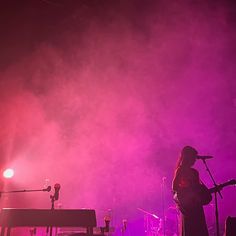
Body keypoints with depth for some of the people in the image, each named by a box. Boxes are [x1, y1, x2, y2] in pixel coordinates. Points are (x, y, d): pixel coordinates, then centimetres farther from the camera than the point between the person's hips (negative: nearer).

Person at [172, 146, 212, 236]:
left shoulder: (193, 171, 17)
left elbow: (197, 187, 17)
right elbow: (174, 187, -15)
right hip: (188, 206, -8)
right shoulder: (180, 170, -8)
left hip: (195, 206, 8)